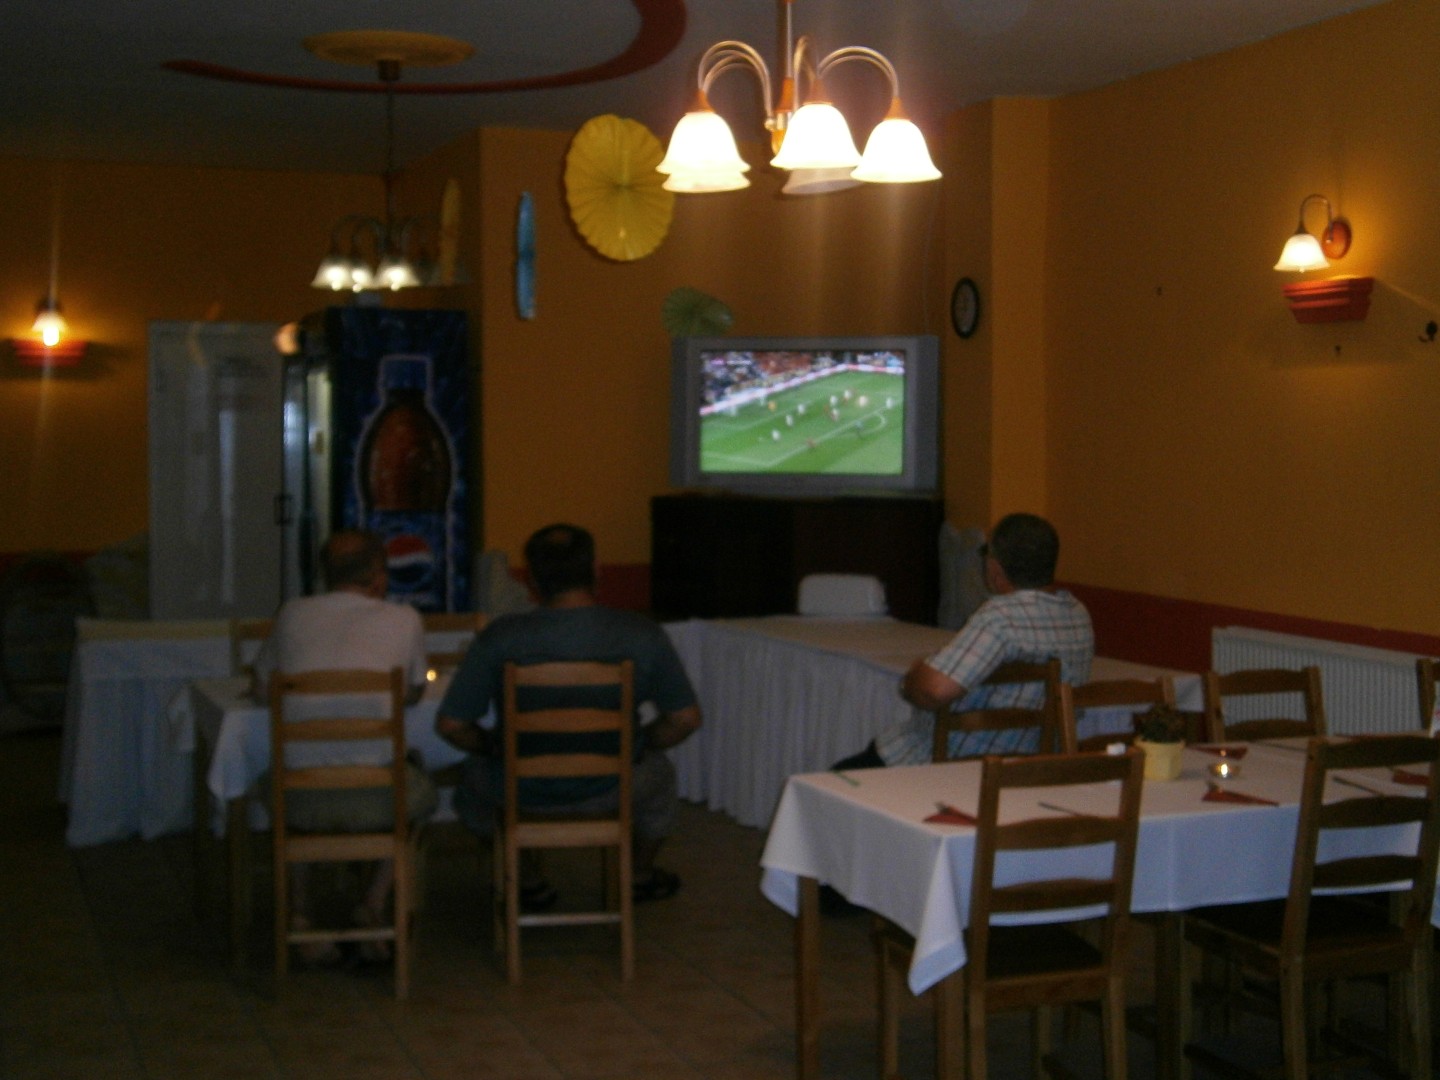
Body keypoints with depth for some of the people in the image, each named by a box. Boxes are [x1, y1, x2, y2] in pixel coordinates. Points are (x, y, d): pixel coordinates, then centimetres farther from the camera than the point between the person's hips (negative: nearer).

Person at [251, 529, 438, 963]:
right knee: (422, 789, 33)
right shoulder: (404, 620, 3)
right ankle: (374, 904, 19)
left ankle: (299, 913, 26)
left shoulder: (293, 613, 7)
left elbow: (262, 692, 17)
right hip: (374, 798, -2)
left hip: (300, 797, 2)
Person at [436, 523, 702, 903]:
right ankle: (642, 875, 51)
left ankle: (530, 880, 44)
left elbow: (451, 725, -12)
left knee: (474, 775, 36)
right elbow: (686, 719, -7)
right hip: (607, 793, 1)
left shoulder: (499, 637, -16)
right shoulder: (642, 635, -14)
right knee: (657, 770, 36)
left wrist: (496, 746, 8)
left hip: (520, 793, 0)